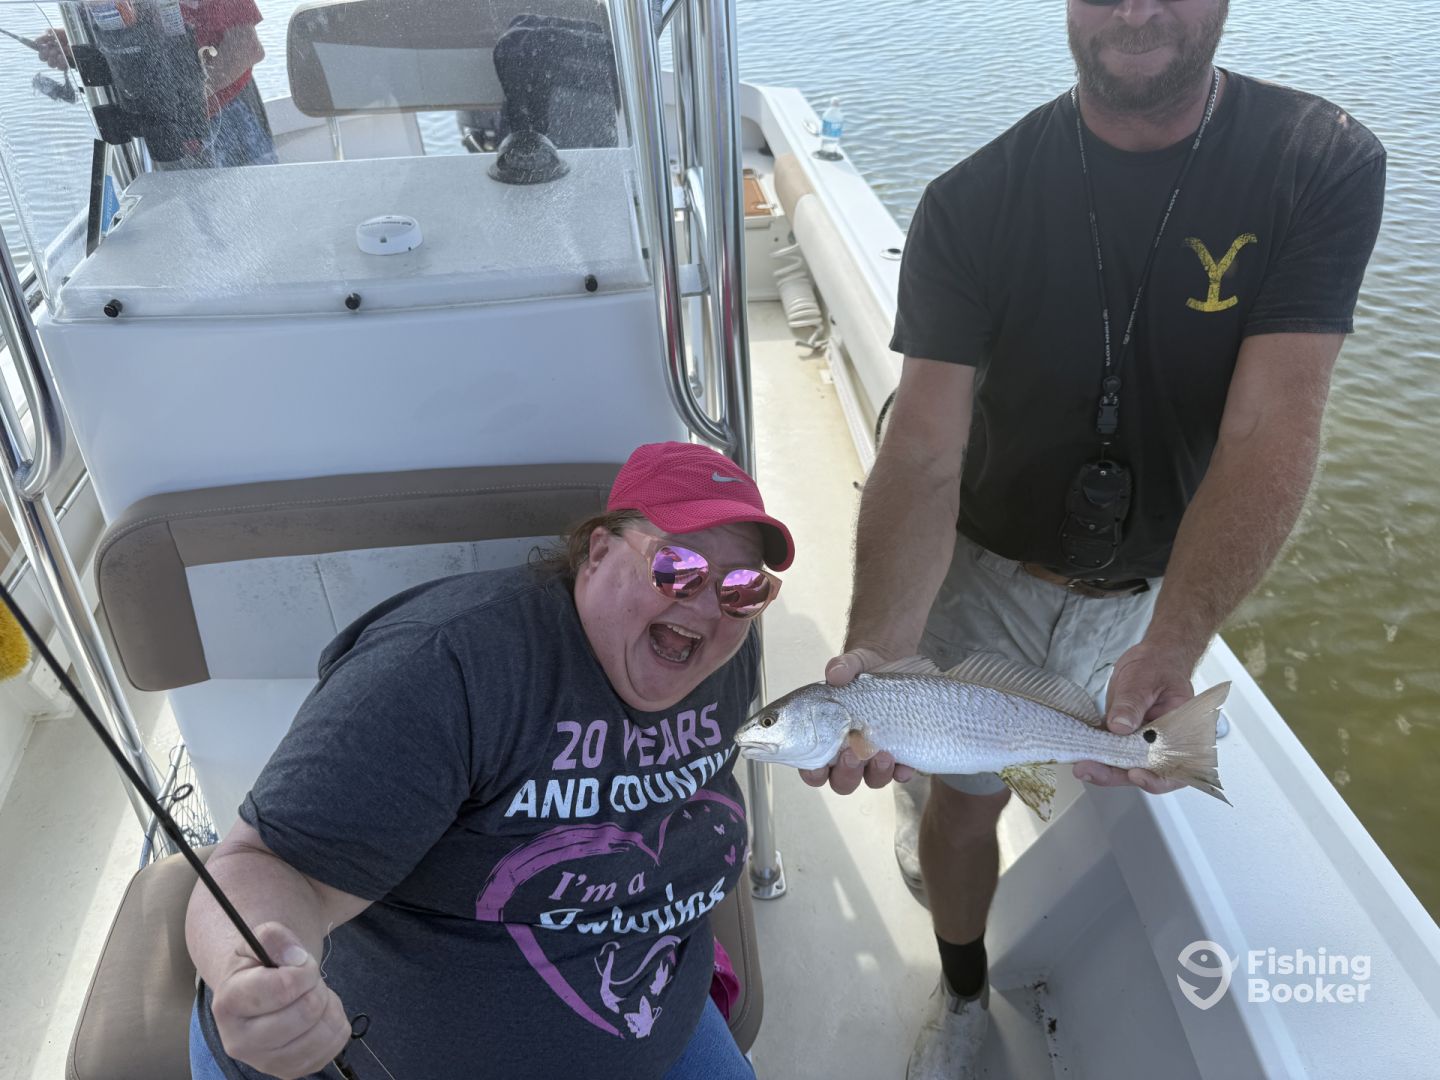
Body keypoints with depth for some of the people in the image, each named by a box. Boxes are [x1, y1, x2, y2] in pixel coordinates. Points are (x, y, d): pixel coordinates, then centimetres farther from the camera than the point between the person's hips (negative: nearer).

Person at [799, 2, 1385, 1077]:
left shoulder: (1327, 168, -18)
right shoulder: (974, 202, -19)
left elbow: (1268, 434, -26)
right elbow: (924, 448, -26)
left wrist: (1171, 648, -38)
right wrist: (878, 647, -41)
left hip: (1160, 590, 2)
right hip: (987, 572, -1)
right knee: (964, 797, 12)